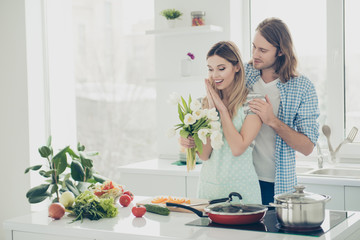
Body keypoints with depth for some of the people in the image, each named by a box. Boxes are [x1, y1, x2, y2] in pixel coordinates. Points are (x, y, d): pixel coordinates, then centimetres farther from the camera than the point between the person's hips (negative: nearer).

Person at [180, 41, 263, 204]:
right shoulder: (205, 103, 5)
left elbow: (238, 148, -18)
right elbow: (204, 155, -2)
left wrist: (222, 108, -12)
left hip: (240, 188, -4)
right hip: (208, 186, 4)